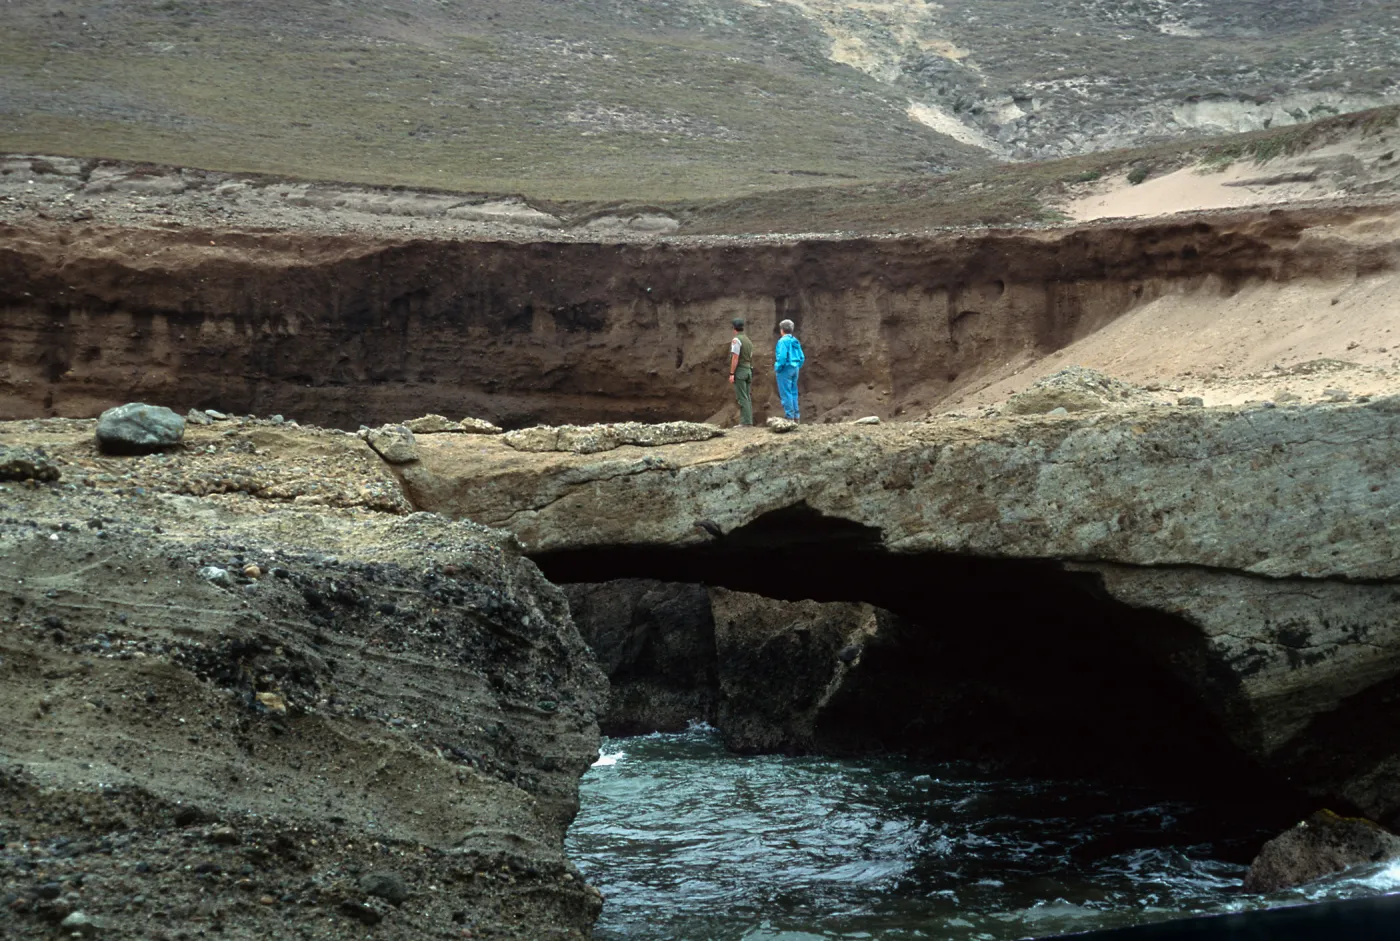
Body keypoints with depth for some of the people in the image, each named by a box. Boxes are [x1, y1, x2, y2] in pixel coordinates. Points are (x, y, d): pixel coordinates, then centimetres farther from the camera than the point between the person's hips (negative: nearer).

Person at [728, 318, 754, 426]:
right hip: (748, 370, 8)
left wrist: (731, 374, -17)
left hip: (739, 370, -8)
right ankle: (749, 421, 6)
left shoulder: (736, 340, -10)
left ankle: (746, 421, -15)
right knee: (747, 398, 8)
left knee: (742, 398, -10)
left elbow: (735, 358, -17)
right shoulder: (748, 340, 16)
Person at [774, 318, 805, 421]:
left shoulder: (783, 341, -13)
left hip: (785, 369, -8)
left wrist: (777, 368, -11)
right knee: (793, 393, 14)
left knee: (786, 394, -4)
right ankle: (796, 416, 15)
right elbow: (802, 357, 10)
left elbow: (782, 356, -21)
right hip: (794, 369, 8)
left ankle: (789, 416, -6)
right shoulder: (795, 341, 9)